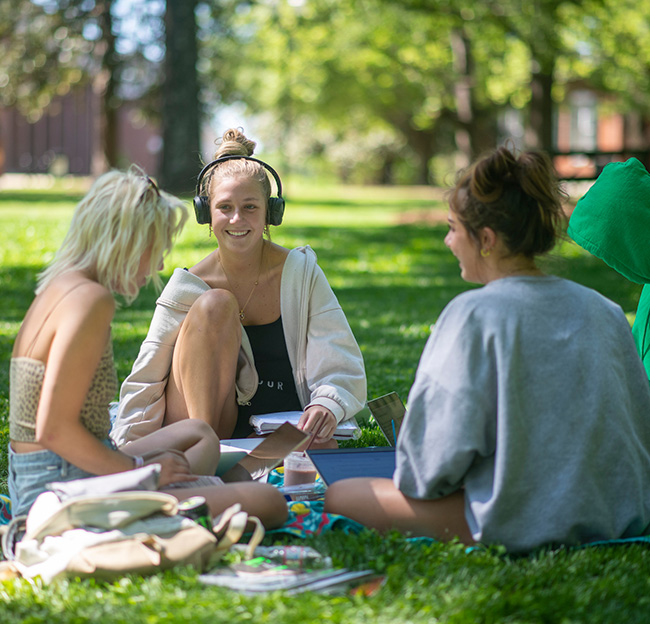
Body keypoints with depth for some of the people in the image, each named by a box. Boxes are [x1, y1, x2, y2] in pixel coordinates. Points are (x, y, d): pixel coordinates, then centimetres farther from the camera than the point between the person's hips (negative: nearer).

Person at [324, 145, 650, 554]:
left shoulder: (472, 314, -14)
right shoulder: (606, 311, 2)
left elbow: (432, 467, -14)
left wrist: (414, 478, 8)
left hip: (520, 525, -7)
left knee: (340, 497, 2)